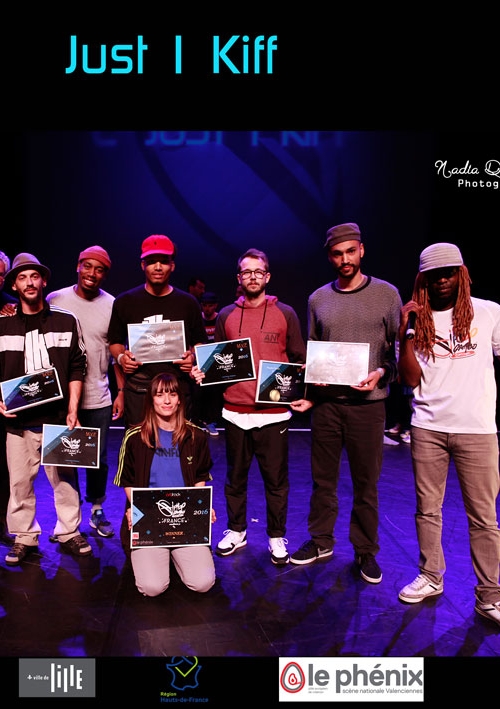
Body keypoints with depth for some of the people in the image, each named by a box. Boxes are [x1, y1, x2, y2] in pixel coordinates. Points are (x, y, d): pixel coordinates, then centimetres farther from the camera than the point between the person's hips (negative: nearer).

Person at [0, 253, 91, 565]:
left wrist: (73, 409, -2)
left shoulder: (66, 321, 4)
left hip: (58, 415, 0)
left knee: (65, 478, 7)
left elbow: (77, 367, 4)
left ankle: (69, 532, 25)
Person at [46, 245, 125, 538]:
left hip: (98, 398, 1)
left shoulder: (112, 306, 0)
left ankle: (97, 510, 29)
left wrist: (121, 391, 2)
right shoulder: (55, 300, -2)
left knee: (98, 459, 10)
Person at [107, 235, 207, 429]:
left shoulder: (188, 303, 9)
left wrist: (193, 357, -5)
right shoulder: (125, 302, 9)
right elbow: (115, 341, 17)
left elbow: (200, 342, 15)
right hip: (137, 389, 0)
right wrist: (121, 357, -4)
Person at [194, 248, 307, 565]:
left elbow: (300, 360, 5)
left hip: (274, 412, -2)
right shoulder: (226, 316, 8)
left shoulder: (285, 313, 2)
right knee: (235, 477, 14)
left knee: (276, 479, 7)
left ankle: (277, 537, 25)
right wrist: (202, 373, -4)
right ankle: (236, 531, 33)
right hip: (235, 411, 2)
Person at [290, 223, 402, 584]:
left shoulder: (387, 293, 1)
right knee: (323, 478, 12)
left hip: (368, 402, -2)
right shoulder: (318, 299, 8)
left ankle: (366, 550, 25)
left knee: (367, 483, 8)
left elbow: (400, 348, 2)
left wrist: (382, 372, -15)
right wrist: (308, 393, 4)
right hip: (326, 402, 2)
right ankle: (321, 541, 29)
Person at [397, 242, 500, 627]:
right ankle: (430, 578, 27)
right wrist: (406, 333, -10)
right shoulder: (418, 320, 4)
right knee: (427, 509, 10)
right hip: (428, 427, 2)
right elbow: (411, 380, -2)